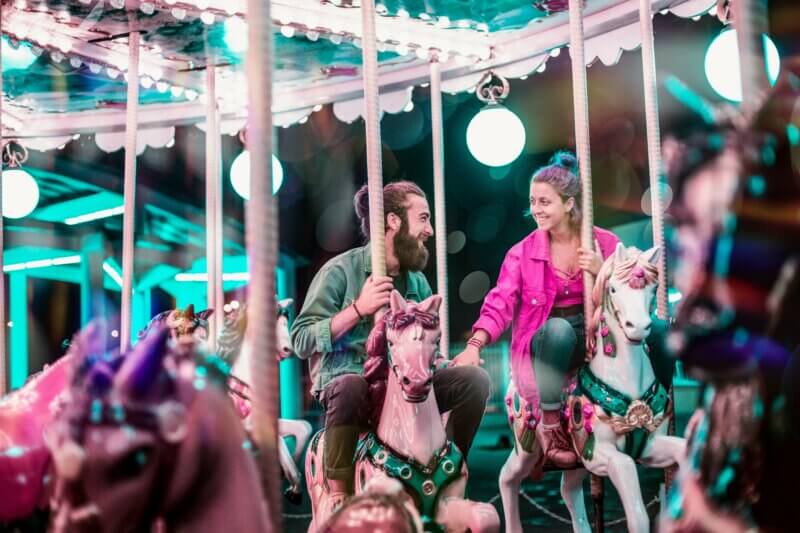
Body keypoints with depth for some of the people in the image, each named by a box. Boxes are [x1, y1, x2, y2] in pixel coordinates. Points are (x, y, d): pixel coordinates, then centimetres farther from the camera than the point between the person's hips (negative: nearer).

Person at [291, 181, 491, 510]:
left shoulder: (417, 281, 10)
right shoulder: (340, 270, -7)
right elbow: (301, 340, -14)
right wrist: (359, 309, -21)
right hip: (345, 383, -5)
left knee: (474, 379, -13)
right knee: (352, 385, -40)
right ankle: (338, 495, -27)